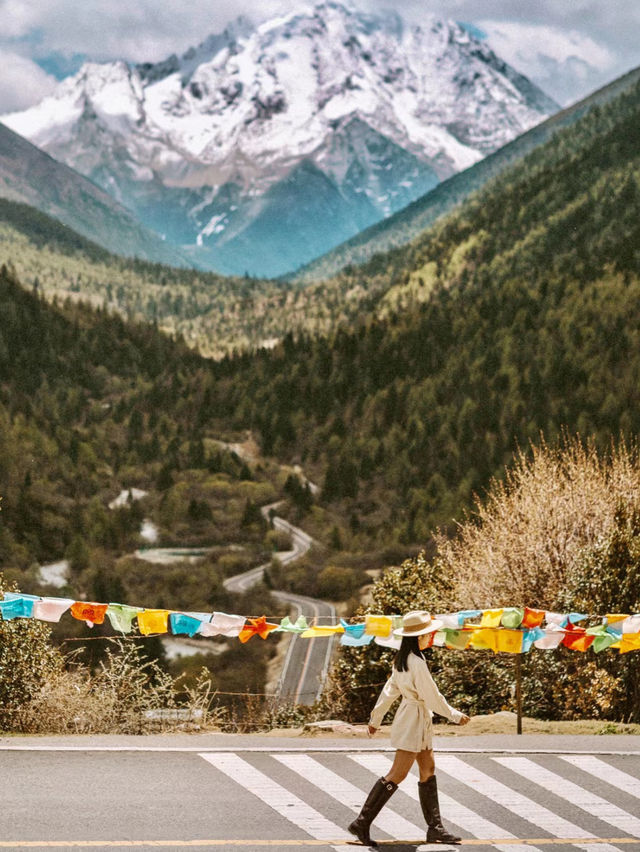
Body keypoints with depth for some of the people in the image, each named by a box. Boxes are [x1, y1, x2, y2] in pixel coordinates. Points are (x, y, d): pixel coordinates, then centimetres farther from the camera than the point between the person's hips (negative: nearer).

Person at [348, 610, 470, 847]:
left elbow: (390, 690, 14)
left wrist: (375, 718, 19)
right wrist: (455, 716, -5)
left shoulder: (402, 660, 8)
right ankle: (362, 823, -6)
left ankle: (435, 828, 17)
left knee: (428, 770, 13)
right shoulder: (417, 663, -21)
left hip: (419, 721, 10)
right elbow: (433, 697, -17)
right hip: (414, 720, -10)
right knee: (397, 774, -7)